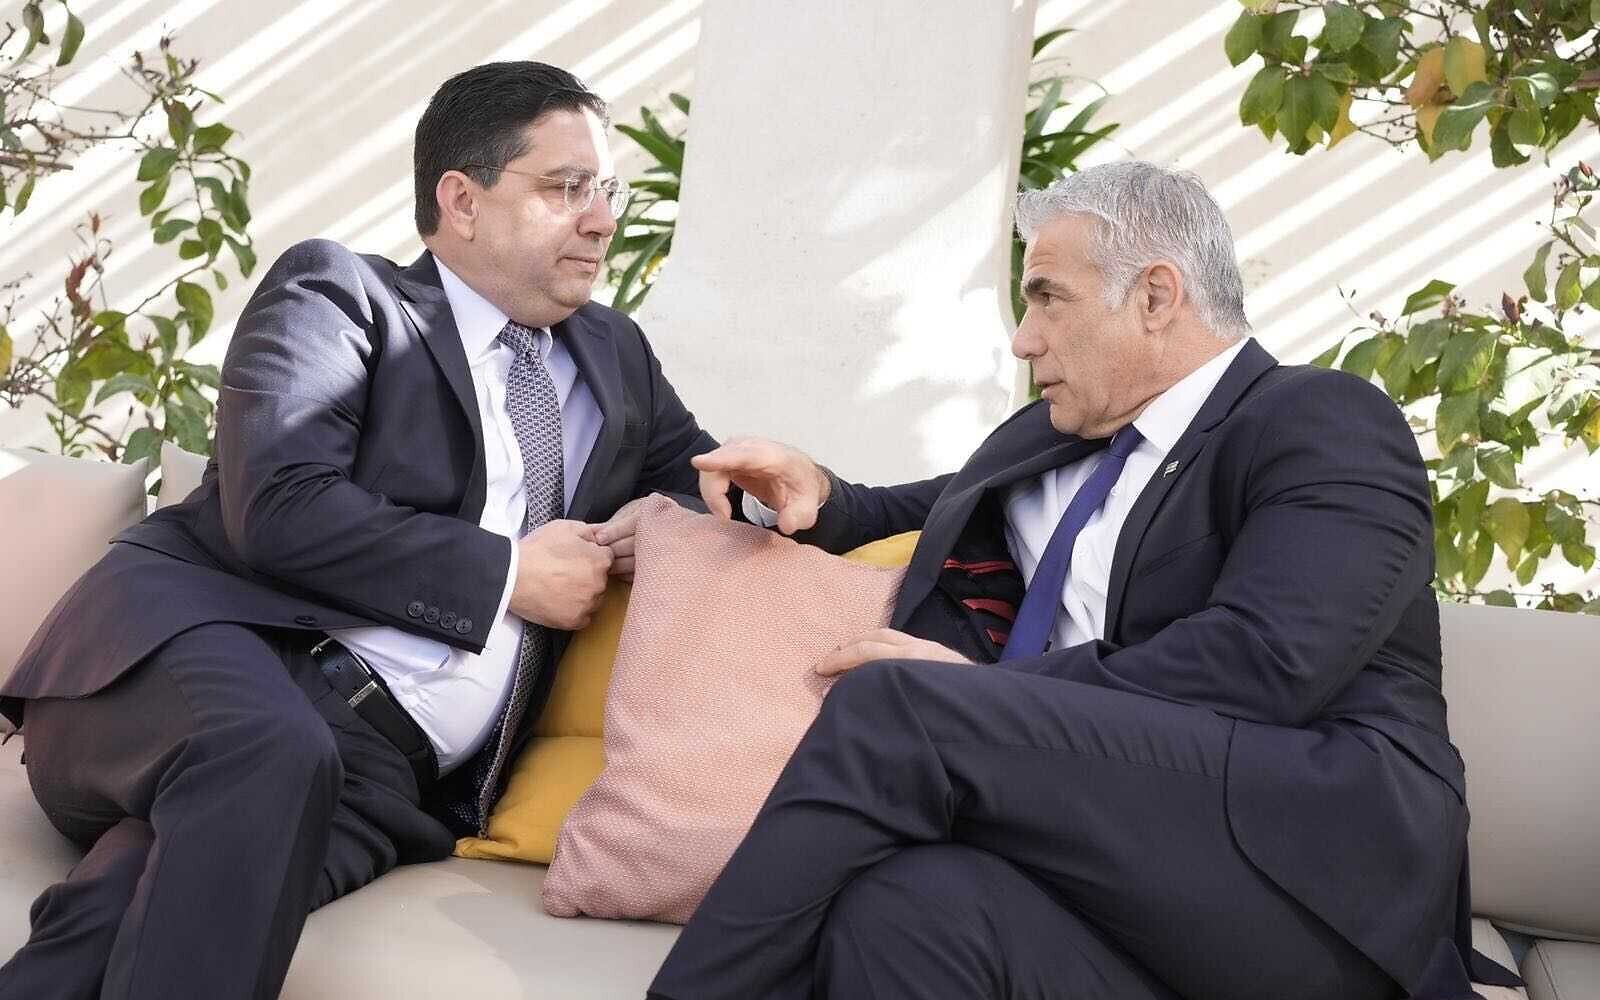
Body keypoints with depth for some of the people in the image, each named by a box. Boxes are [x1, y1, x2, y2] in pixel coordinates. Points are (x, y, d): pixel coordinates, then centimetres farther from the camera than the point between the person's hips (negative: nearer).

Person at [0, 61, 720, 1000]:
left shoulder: (614, 354, 25)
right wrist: (506, 576, -5)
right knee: (275, 758, -41)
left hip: (394, 771, 3)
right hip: (218, 645, -3)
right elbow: (276, 507, -9)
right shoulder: (337, 290, 6)